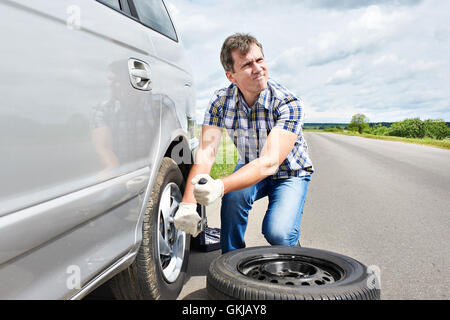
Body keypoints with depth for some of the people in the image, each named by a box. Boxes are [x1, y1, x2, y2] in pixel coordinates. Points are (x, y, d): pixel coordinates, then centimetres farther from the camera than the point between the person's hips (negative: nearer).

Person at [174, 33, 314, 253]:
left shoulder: (289, 104, -30)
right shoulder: (221, 101, -17)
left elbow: (269, 163, -40)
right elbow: (205, 153, -26)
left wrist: (220, 186, -56)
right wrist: (187, 204, -40)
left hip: (290, 173, -2)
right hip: (250, 167, 3)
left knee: (277, 233, -26)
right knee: (233, 196, -31)